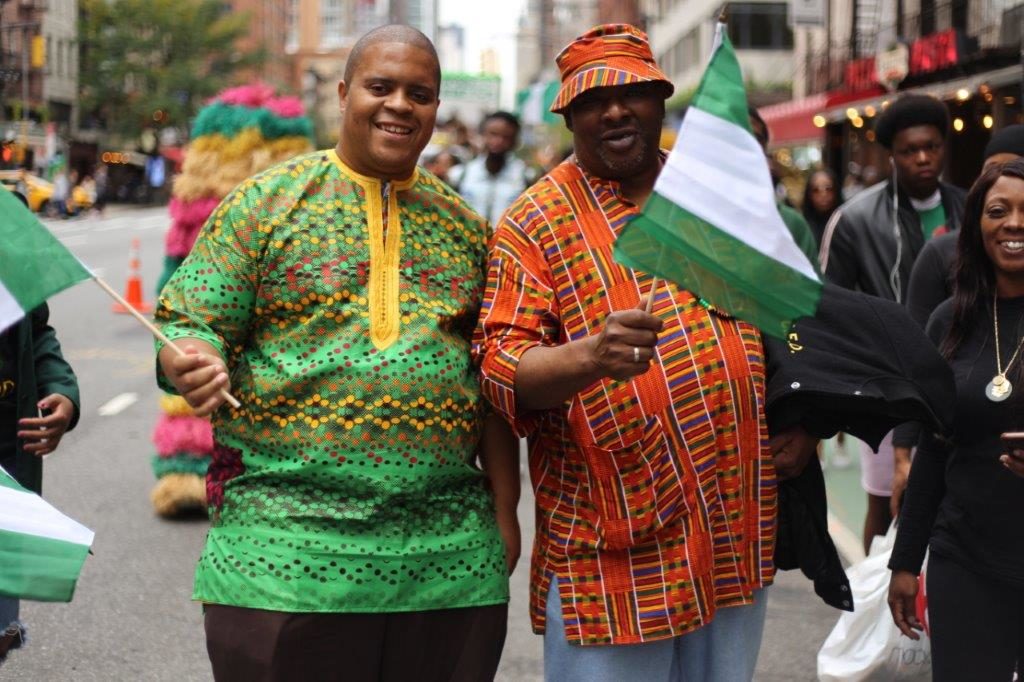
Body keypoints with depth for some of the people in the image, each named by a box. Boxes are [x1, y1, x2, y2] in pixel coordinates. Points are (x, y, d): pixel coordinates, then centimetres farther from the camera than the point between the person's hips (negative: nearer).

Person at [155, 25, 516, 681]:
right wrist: (196, 363, -24)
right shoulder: (264, 202, 3)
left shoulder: (464, 225, 13)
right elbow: (187, 327, 0)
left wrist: (505, 513, 12)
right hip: (286, 546, -3)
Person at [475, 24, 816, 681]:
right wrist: (593, 355, -34)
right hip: (611, 549, -4)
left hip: (740, 536, 5)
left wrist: (803, 416, 6)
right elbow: (501, 367, -15)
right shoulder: (535, 223, -6)